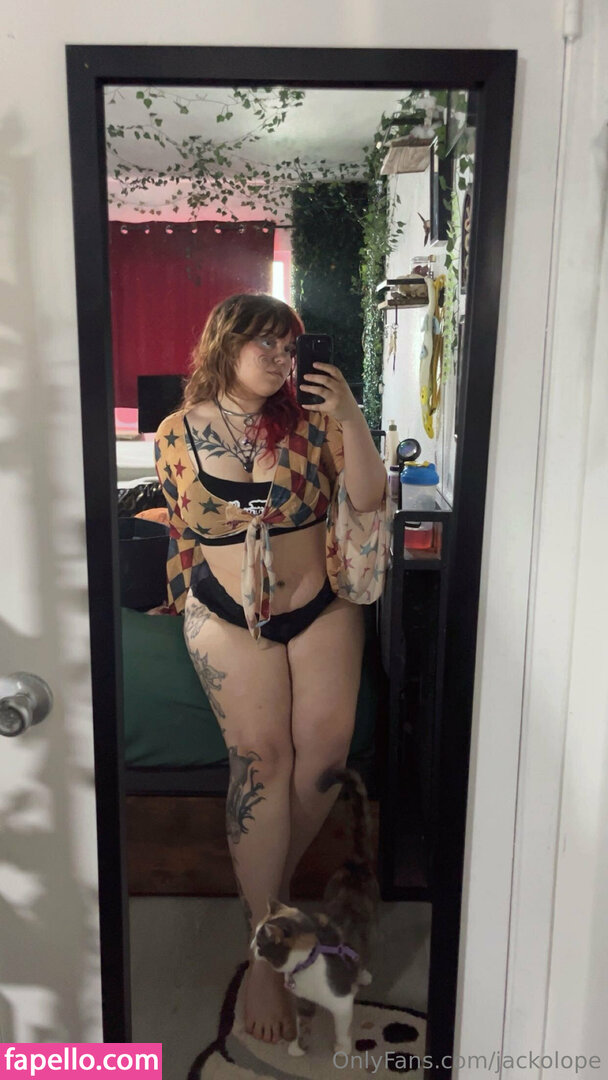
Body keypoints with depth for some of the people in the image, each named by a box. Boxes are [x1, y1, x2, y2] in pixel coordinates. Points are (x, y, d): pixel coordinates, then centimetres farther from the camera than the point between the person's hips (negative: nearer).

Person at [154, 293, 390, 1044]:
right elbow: (181, 529, 9)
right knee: (260, 755, -12)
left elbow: (367, 499, -9)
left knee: (324, 749, -4)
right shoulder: (178, 432, -2)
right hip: (227, 617, -2)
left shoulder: (308, 421, -2)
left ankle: (269, 887, 23)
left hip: (321, 606, 2)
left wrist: (351, 419, -19)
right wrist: (187, 598, 18)